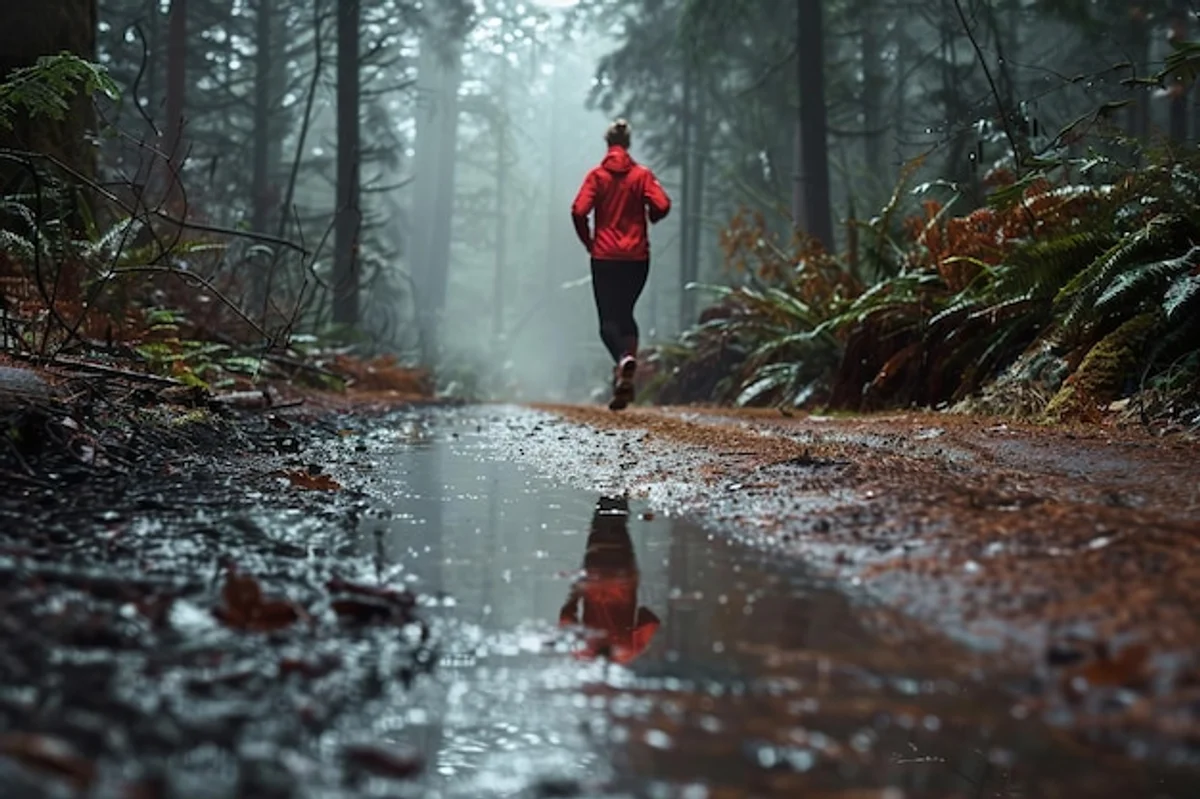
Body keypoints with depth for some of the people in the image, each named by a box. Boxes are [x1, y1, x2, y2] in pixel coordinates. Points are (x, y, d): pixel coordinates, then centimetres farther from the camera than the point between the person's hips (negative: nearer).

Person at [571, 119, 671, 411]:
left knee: (608, 319, 0)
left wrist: (588, 241, 3)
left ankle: (624, 359, -29)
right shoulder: (642, 175, 1)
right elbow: (662, 206, -10)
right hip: (637, 257, 2)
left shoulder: (597, 175, -1)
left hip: (604, 257, -2)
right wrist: (648, 218, 13)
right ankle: (625, 373, 6)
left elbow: (578, 211, -12)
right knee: (625, 314, 16)